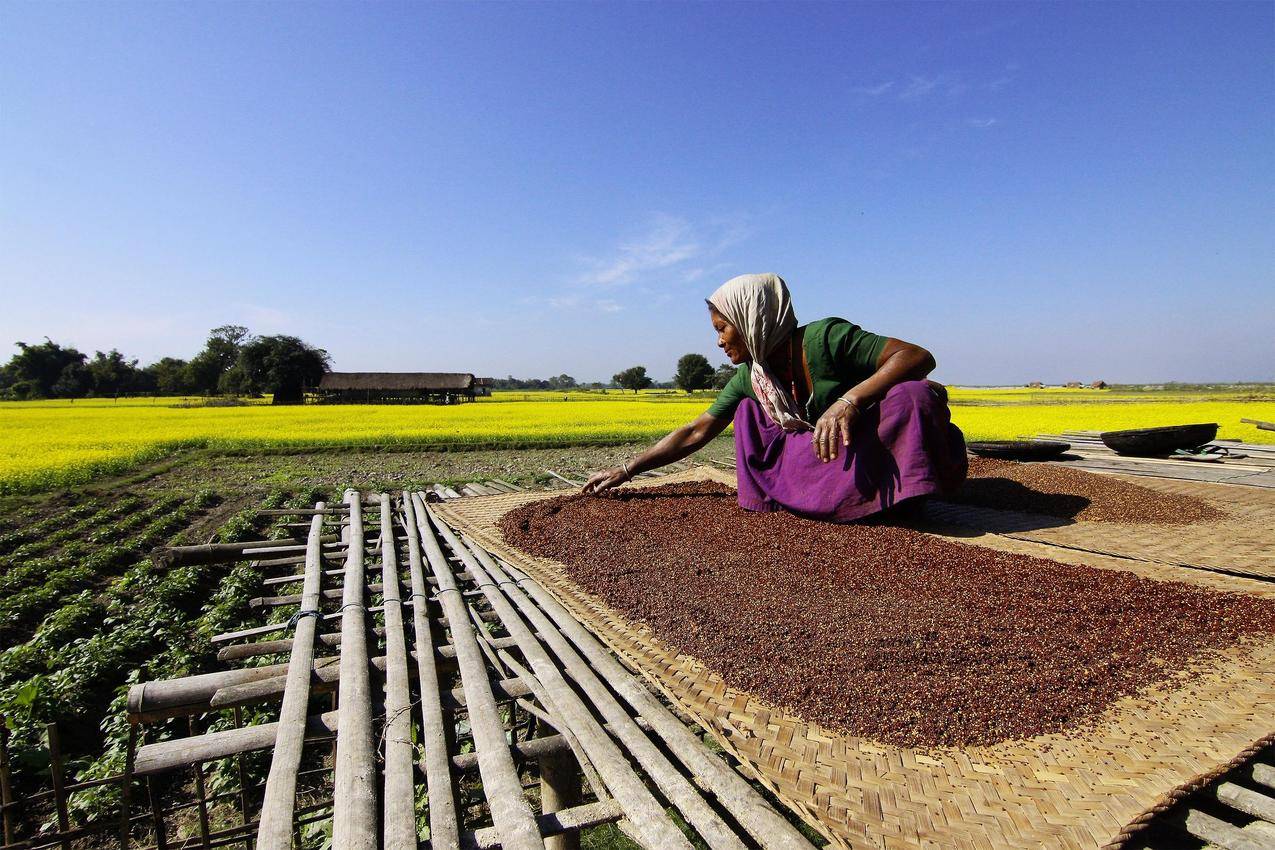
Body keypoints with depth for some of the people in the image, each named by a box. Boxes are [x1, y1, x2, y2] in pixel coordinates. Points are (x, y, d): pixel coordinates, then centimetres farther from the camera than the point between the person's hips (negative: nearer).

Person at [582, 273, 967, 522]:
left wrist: (850, 400, -40)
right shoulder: (748, 379, -2)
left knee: (913, 395, -34)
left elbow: (919, 357, -25)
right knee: (748, 413, -4)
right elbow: (695, 433, 0)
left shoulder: (825, 338, -21)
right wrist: (626, 470, -2)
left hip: (879, 449, -5)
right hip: (823, 462, 5)